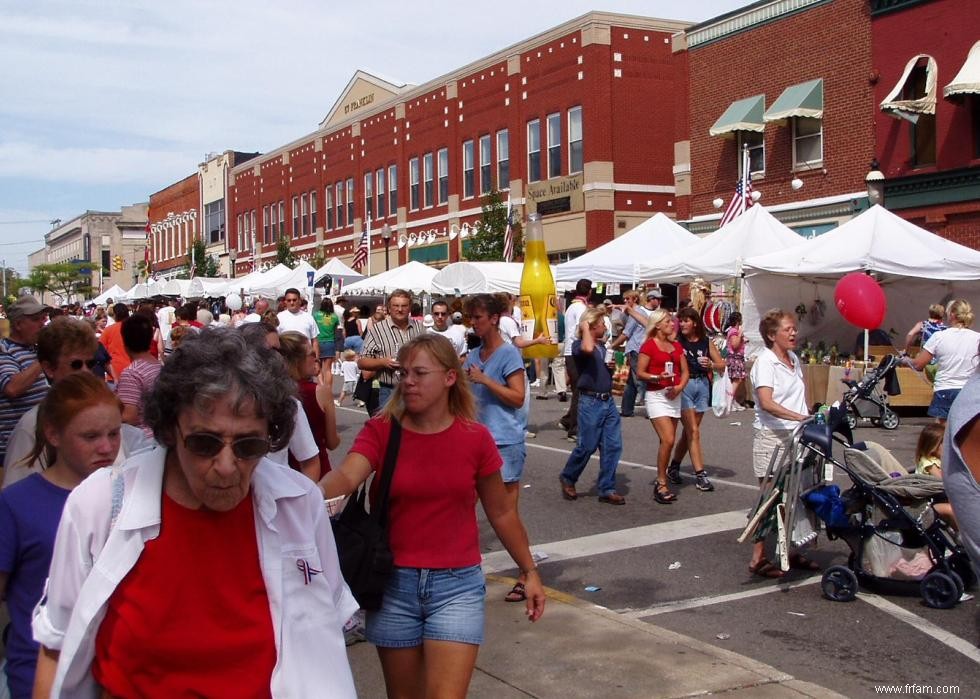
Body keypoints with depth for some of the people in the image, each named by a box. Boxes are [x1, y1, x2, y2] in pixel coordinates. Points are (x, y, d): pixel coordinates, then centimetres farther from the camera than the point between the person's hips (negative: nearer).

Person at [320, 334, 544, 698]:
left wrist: (530, 571, 12)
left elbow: (501, 513, 7)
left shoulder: (475, 437, -5)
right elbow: (345, 476, -25)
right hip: (394, 583, 1)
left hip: (457, 584, -1)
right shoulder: (380, 430, -6)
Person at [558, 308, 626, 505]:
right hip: (590, 402, -7)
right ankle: (567, 479, 22)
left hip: (608, 401, 7)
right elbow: (588, 349, -33)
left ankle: (606, 489, 10)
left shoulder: (602, 346, 15)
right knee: (586, 446, -1)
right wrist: (585, 329, -18)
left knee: (613, 446, 2)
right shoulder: (578, 345, -8)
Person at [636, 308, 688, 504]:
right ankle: (662, 485, -8)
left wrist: (679, 387, -7)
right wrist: (657, 378, -24)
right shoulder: (649, 345, -5)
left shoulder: (676, 346, 14)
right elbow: (640, 373, -8)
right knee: (668, 439, -17)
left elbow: (685, 372, 11)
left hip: (674, 396, 7)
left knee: (667, 441, 8)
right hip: (656, 396, -6)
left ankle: (661, 483, 17)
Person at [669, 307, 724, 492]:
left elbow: (722, 364, 11)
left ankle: (674, 467, 27)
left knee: (689, 431, 11)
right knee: (693, 431, -7)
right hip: (684, 386, -4)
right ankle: (700, 474, -5)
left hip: (702, 385, 4)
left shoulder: (706, 342, 8)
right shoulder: (677, 341, -1)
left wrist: (710, 364, -5)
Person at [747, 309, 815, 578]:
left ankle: (790, 552, 22)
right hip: (772, 438, -7)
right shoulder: (765, 362, -12)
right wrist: (800, 417, -33)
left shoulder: (794, 359, 13)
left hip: (796, 437, 7)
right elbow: (766, 403, -24)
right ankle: (758, 559, 2)